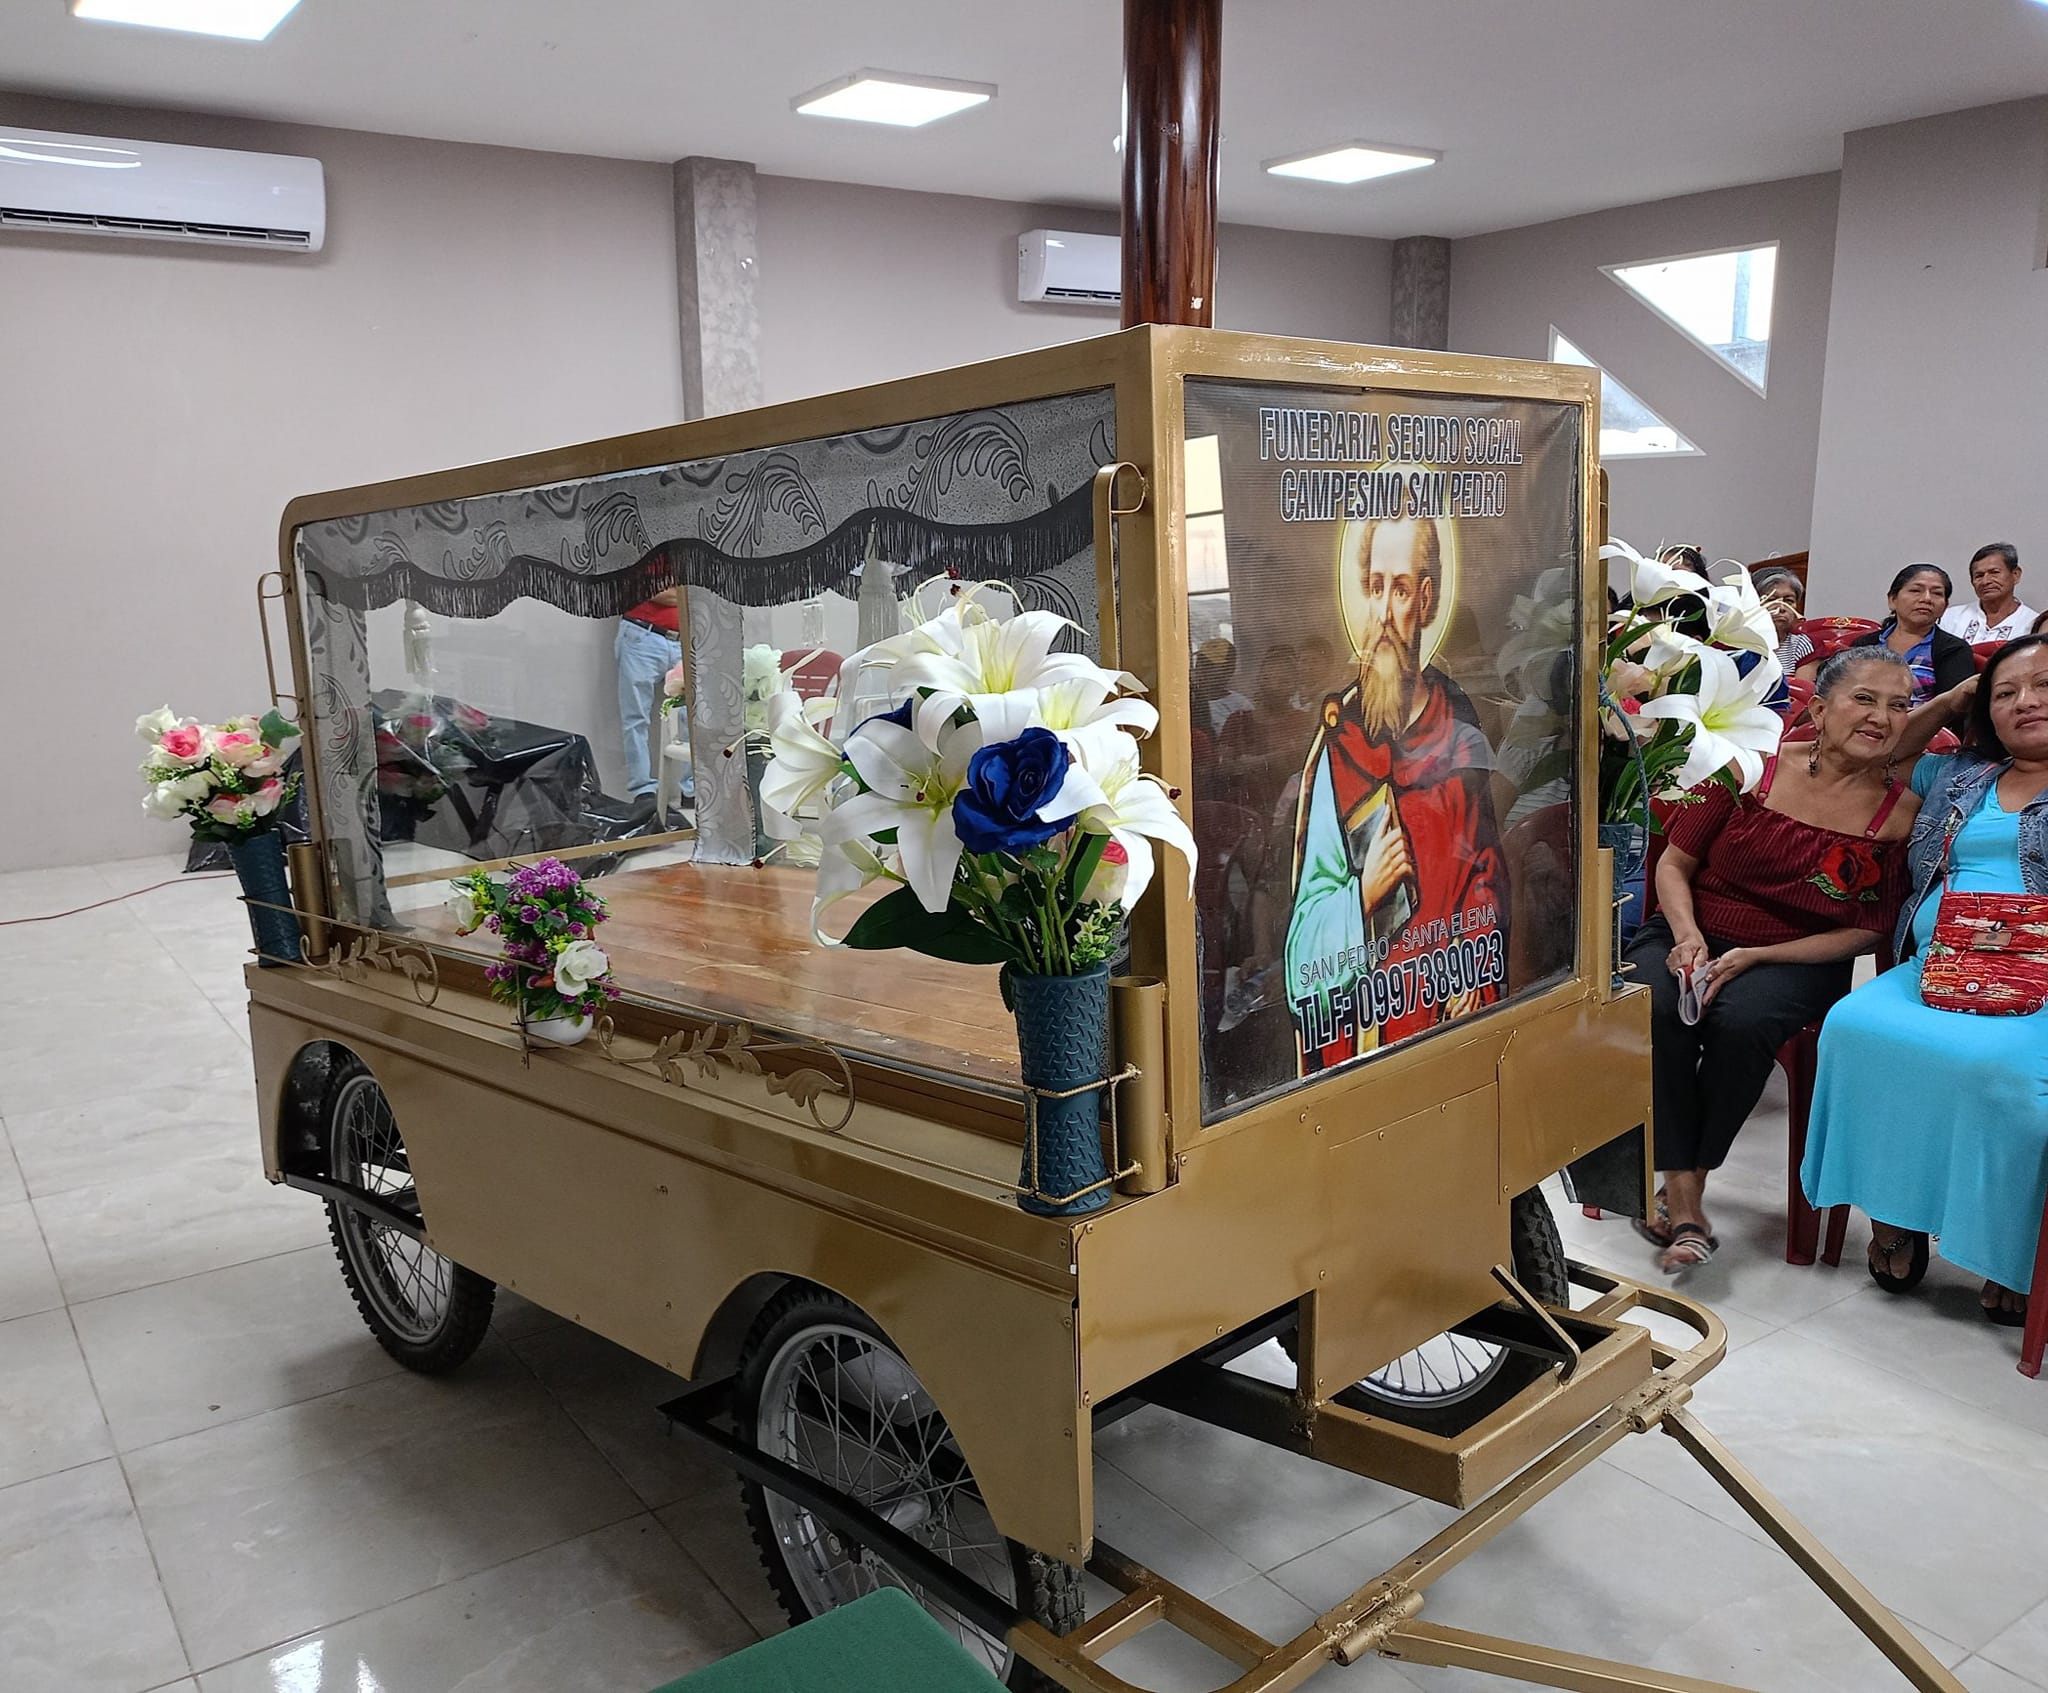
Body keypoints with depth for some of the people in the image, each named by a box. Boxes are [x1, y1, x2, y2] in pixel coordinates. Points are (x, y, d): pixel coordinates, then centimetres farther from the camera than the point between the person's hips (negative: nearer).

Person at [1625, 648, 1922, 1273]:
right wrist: (1688, 936, -16)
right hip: (1692, 935, 1)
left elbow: (1868, 931, 0)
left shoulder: (1900, 812, -3)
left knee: (1740, 1020, -34)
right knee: (1653, 1007, -32)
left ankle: (1685, 1188, -17)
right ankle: (1685, 1209, -24)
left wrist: (1755, 957, -12)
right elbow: (1674, 863, 3)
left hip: (1798, 959, 0)